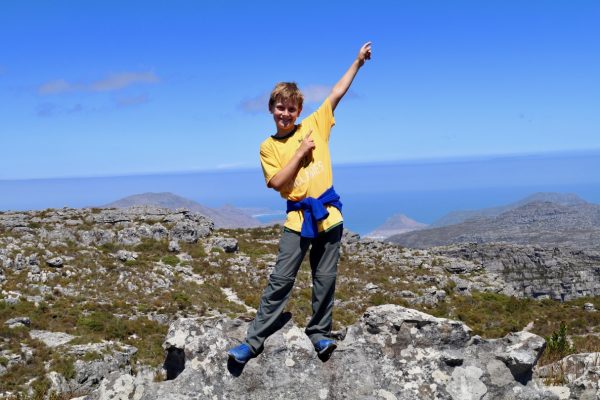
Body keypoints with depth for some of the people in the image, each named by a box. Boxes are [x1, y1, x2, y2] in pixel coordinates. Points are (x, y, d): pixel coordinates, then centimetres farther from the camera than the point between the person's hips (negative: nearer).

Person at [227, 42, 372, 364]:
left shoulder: (315, 125, 7)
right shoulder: (268, 147, 4)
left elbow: (336, 94, 7)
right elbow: (277, 183, -7)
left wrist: (358, 61, 6)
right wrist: (301, 152, -9)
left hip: (328, 213, 2)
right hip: (298, 217, -1)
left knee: (325, 280, 7)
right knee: (281, 280, -4)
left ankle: (319, 333, 22)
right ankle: (254, 341, 2)